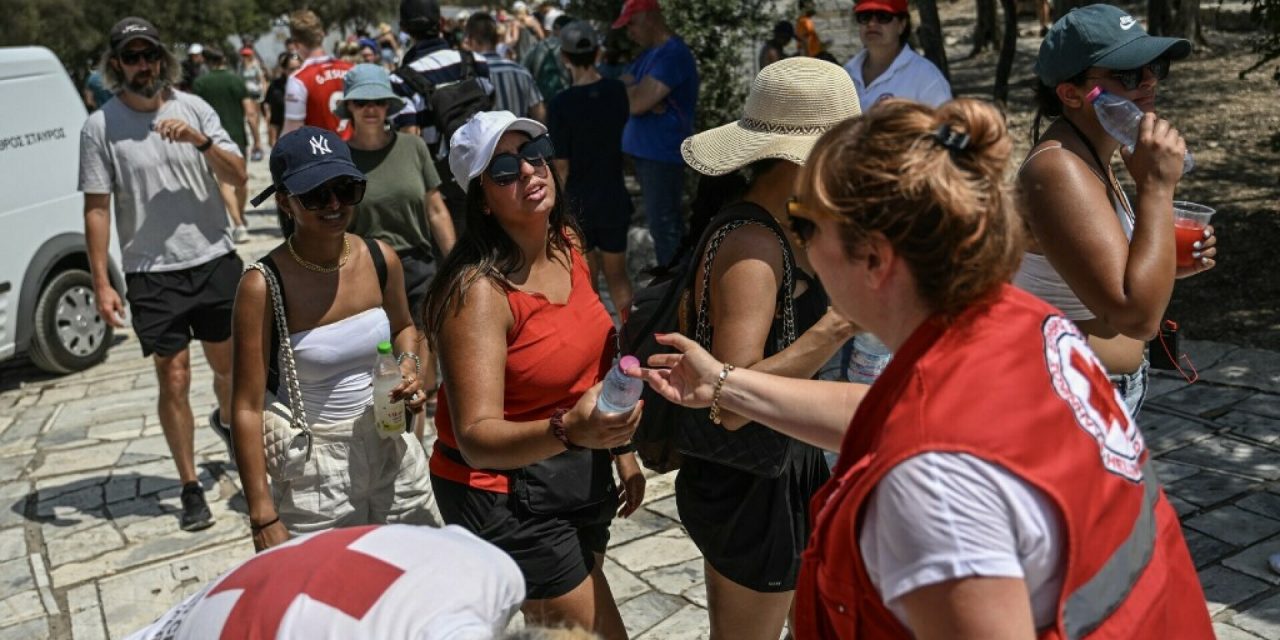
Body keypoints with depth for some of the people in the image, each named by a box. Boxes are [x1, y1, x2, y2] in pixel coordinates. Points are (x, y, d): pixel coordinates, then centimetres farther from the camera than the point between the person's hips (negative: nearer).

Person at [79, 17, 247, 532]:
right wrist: (101, 283, -9)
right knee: (174, 380, 0)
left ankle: (226, 420, 50)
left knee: (230, 364, 16)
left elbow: (237, 175, -1)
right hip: (151, 275, -2)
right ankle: (191, 490, 12)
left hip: (215, 261, 3)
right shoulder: (100, 126, -4)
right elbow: (97, 209, -4)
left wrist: (200, 140, -19)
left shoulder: (193, 108, 2)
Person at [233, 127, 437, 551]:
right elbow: (247, 408, -15)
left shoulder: (381, 260, -4)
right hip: (316, 471, -4)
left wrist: (410, 364, -5)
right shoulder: (264, 286, -17)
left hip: (393, 452, 5)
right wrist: (263, 519, -15)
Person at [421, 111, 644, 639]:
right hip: (506, 493, -7)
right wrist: (567, 430, -46)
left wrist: (621, 448, 16)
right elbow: (476, 439, -30)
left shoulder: (566, 243, -1)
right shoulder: (478, 290, -24)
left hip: (582, 474, 7)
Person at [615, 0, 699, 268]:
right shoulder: (650, 53, 14)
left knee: (662, 223, -5)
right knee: (665, 220, 19)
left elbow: (636, 103, -24)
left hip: (662, 153, -10)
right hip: (647, 150, 10)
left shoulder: (673, 54, -18)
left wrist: (631, 91, -2)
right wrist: (640, 93, -14)